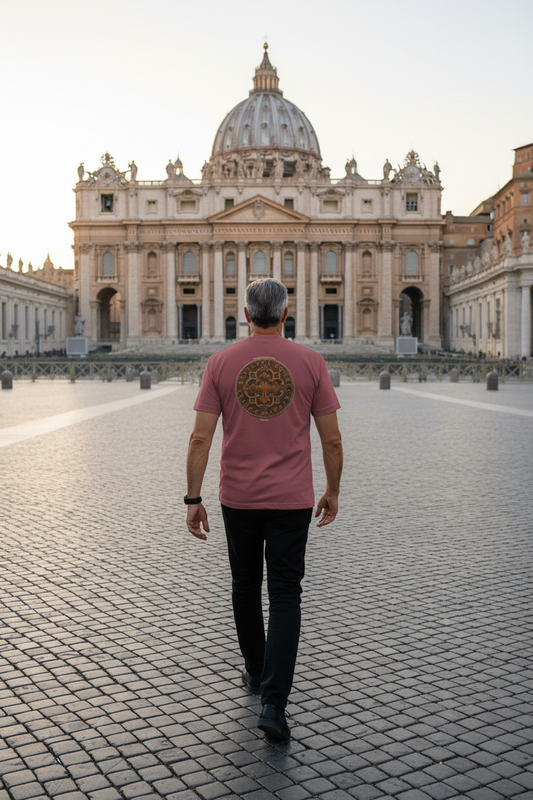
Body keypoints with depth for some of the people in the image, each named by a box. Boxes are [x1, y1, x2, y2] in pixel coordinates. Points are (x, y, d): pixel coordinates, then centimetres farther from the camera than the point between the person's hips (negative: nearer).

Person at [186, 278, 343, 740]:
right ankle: (273, 704, -6)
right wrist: (332, 492, 11)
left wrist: (193, 499, 0)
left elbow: (200, 437, -6)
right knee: (285, 597, 3)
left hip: (238, 498, 1)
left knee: (246, 587, 20)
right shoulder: (310, 362, -3)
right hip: (292, 499, -1)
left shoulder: (221, 363, -2)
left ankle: (256, 671, 38)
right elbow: (332, 438, -2)